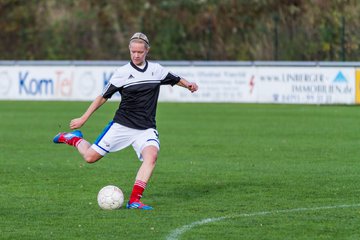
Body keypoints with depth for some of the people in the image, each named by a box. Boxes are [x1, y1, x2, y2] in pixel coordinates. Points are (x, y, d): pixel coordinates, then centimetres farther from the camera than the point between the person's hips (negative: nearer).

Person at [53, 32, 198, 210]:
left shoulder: (156, 70, 4)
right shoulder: (122, 72, -5)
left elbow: (175, 79, 20)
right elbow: (103, 97, 1)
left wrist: (187, 84, -3)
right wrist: (83, 119, 1)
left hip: (146, 129, 2)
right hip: (121, 126, -2)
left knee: (151, 155, -28)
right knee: (90, 157, -3)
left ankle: (134, 201, -29)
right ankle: (75, 138, 32)